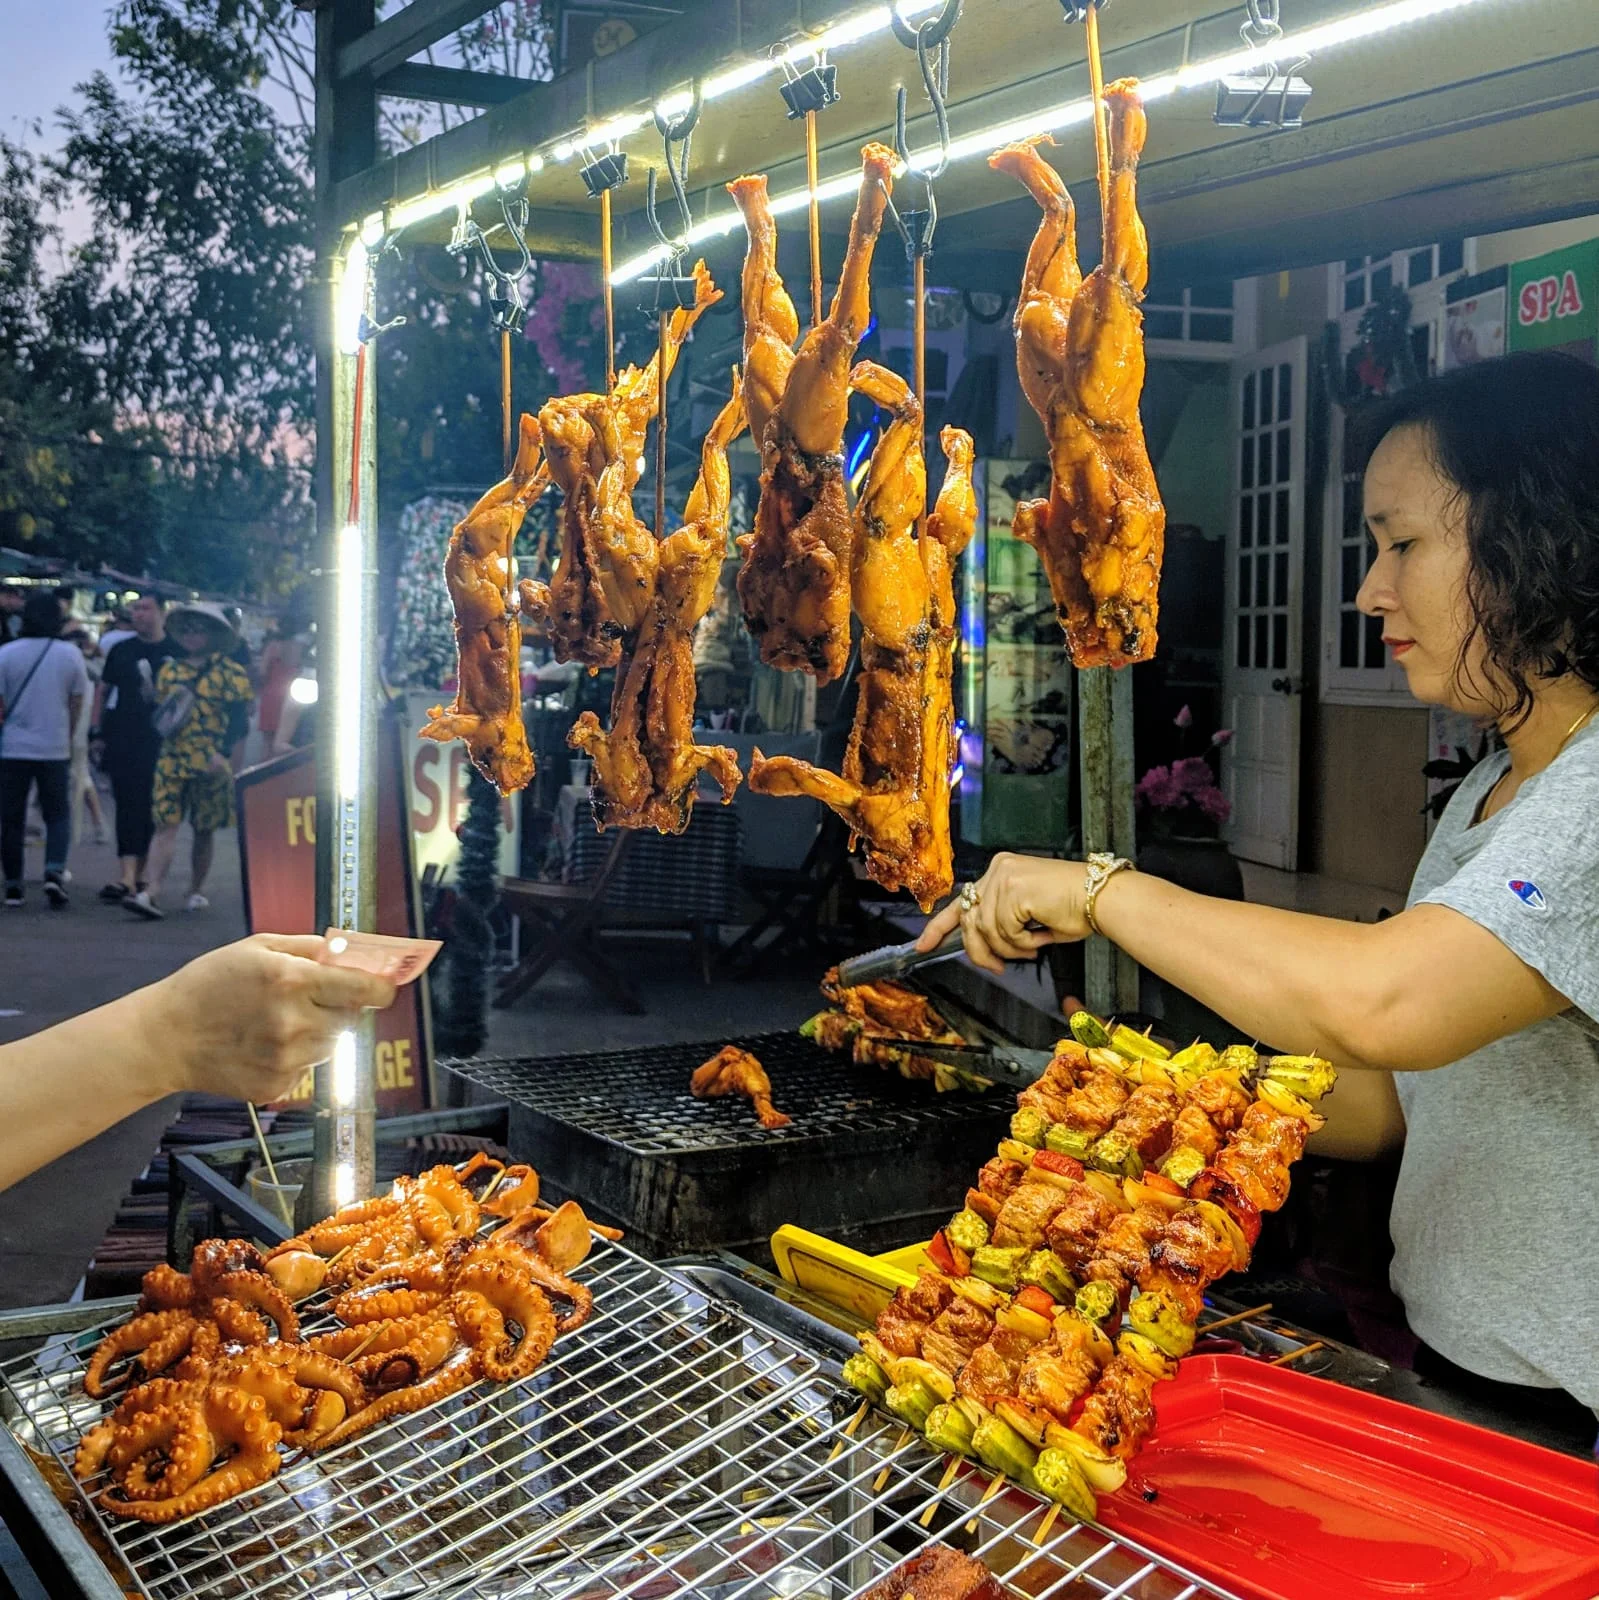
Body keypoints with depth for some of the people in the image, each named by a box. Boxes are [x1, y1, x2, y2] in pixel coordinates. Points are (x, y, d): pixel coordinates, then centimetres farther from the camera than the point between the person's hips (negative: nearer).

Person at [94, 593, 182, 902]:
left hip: (162, 743, 0)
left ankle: (139, 874, 18)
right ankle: (128, 876, -15)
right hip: (123, 741, 0)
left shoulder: (177, 653, 4)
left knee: (152, 808, 6)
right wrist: (96, 731, 5)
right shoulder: (121, 651, 7)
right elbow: (102, 691, 12)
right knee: (128, 804, -9)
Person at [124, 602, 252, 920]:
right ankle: (152, 893, -14)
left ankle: (197, 890, 22)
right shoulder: (168, 671, 14)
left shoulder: (230, 672, 0)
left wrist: (224, 754, -16)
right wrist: (163, 720, -2)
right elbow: (157, 712, 22)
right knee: (165, 824, -7)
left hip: (210, 764, -3)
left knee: (204, 829, 8)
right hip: (171, 760, 3)